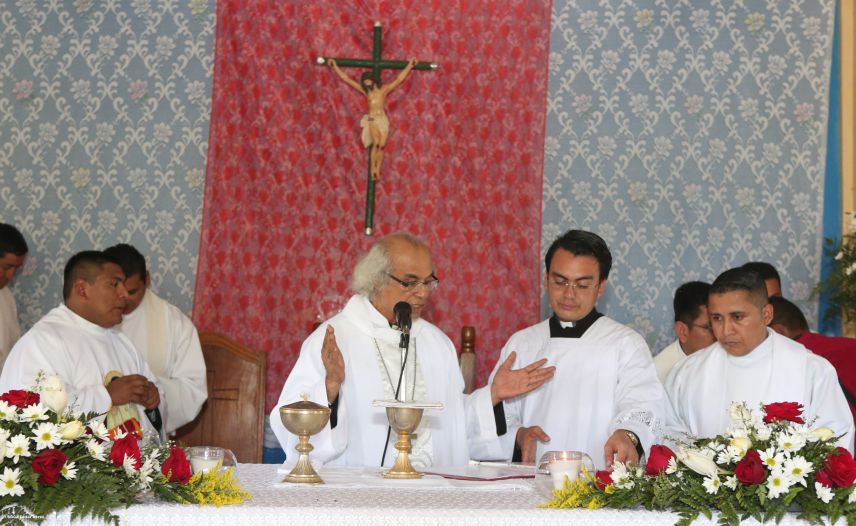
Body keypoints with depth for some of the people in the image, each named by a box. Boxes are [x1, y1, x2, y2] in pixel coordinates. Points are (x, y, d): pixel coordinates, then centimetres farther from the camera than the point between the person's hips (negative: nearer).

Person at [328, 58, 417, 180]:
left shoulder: (384, 89, 9)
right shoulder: (365, 91, 10)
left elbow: (399, 79, 11)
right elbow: (346, 78, 13)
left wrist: (409, 65, 9)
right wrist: (335, 66, 14)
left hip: (383, 119, 1)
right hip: (372, 119, -1)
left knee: (382, 146, -5)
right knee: (376, 143, -19)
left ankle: (377, 170, 0)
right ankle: (373, 169, -17)